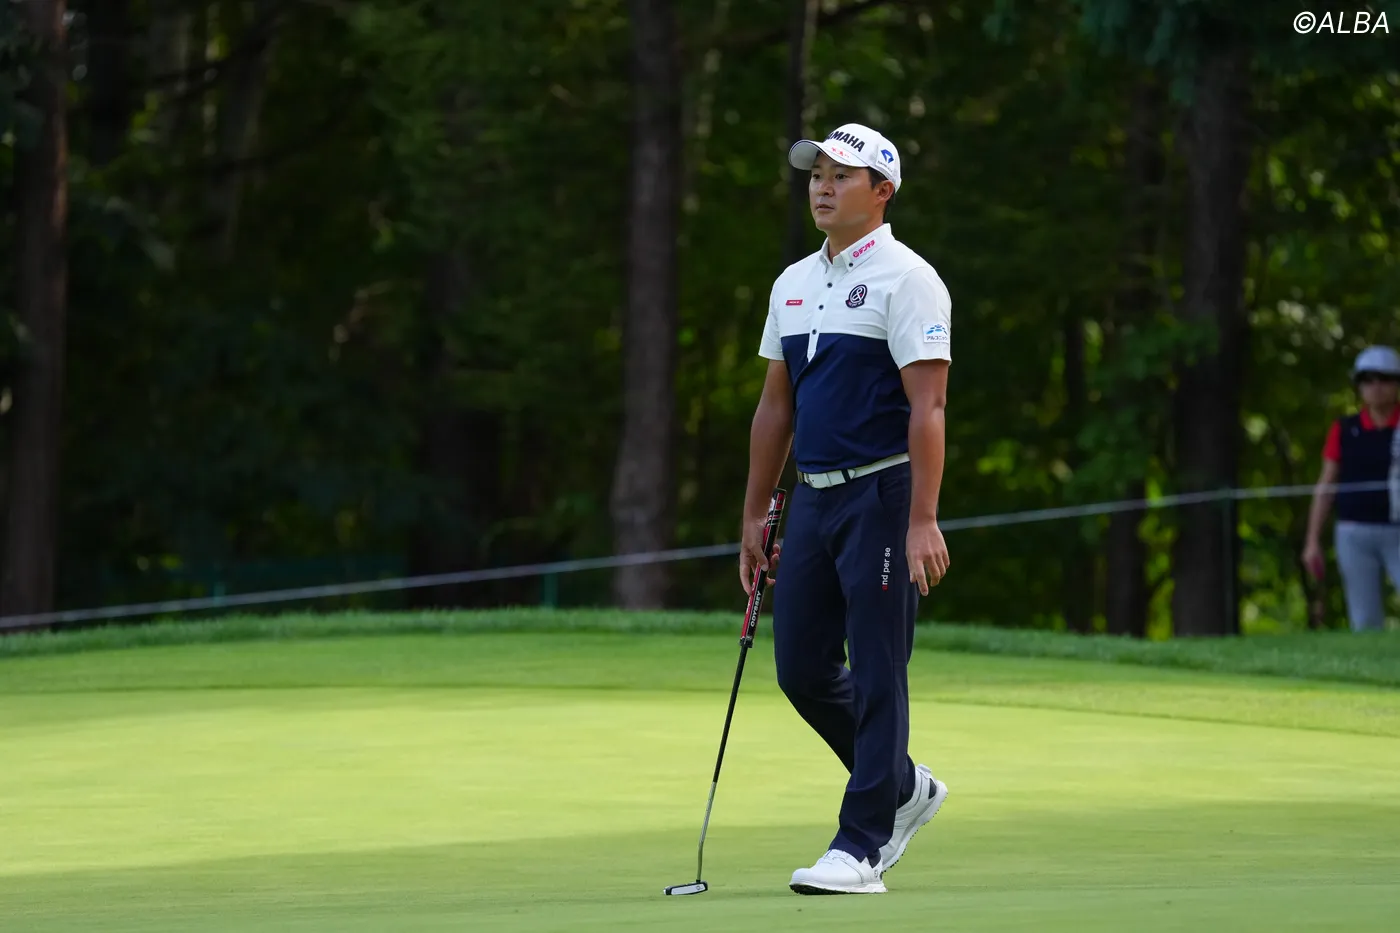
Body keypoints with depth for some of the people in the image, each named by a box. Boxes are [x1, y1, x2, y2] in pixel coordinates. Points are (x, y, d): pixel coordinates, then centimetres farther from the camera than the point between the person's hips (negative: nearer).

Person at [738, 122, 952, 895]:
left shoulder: (906, 280, -9)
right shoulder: (793, 285, 15)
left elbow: (927, 406, -16)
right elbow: (776, 405, 19)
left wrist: (922, 521, -23)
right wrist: (755, 514, 17)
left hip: (882, 496, -8)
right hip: (814, 496, 8)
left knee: (876, 673, -5)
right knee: (802, 667, 8)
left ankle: (862, 845, -2)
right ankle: (903, 787, 27)